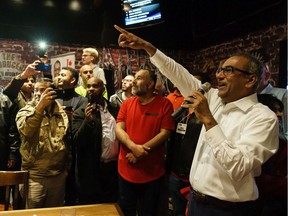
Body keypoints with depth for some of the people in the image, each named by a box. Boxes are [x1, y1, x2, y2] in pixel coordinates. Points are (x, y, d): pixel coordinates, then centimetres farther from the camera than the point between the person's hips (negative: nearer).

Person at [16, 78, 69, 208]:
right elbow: (25, 131, -25)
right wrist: (40, 106, -30)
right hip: (34, 176, -3)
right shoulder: (25, 112, -3)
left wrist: (66, 167, 9)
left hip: (59, 175, 4)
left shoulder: (62, 113, 6)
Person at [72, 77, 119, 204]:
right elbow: (77, 141, -15)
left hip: (115, 168, 4)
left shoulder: (114, 109, 5)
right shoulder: (80, 113, -6)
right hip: (92, 171, -3)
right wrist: (88, 120, -29)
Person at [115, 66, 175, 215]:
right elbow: (118, 129, -5)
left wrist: (142, 150, -19)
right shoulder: (126, 103, 3)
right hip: (126, 170, 3)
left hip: (152, 172, -3)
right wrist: (133, 147, -22)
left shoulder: (164, 104, -7)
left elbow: (165, 133, -12)